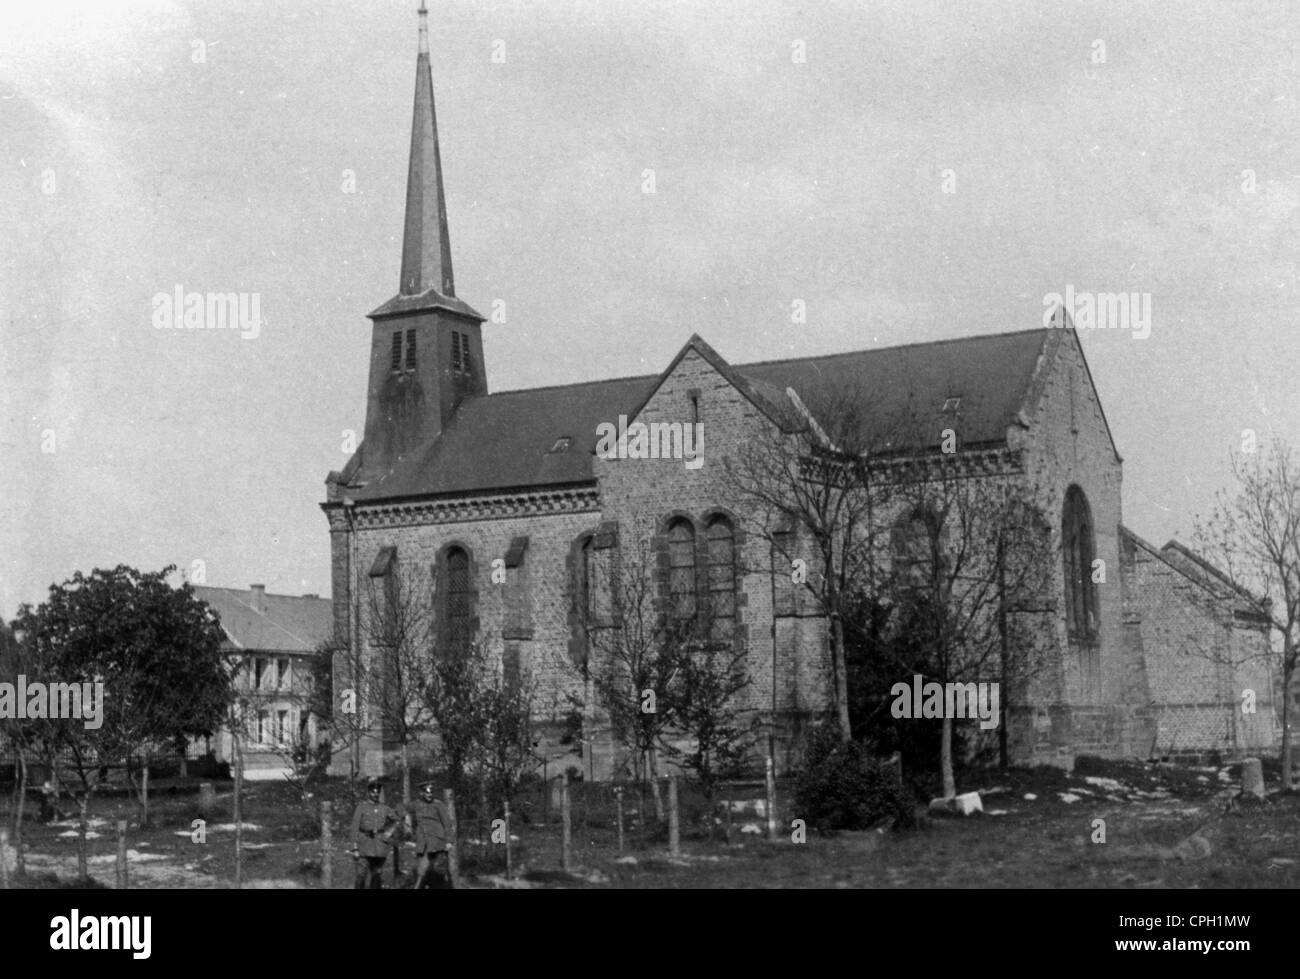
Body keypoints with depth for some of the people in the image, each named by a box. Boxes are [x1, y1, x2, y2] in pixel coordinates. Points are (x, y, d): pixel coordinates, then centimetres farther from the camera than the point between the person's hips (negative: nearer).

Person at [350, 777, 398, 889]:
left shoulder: (384, 809, 10)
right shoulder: (361, 807, 1)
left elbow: (395, 821, 29)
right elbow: (355, 828, -3)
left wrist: (389, 833, 11)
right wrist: (355, 849, -10)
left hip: (380, 846, 3)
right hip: (365, 846, -3)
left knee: (377, 875, 5)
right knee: (362, 875, -11)